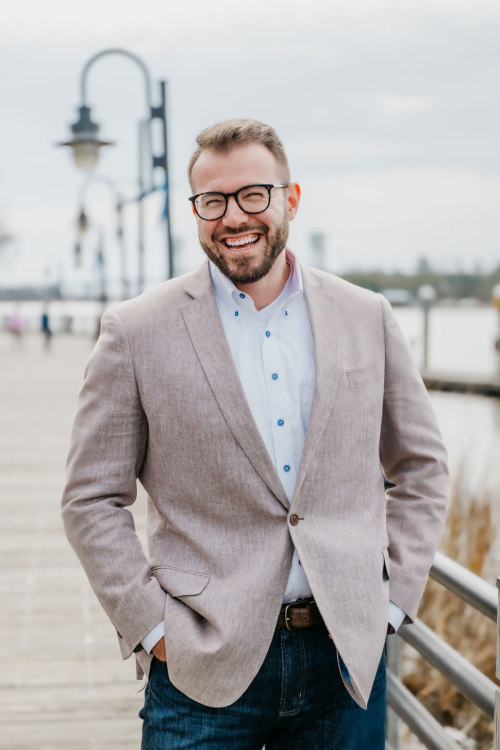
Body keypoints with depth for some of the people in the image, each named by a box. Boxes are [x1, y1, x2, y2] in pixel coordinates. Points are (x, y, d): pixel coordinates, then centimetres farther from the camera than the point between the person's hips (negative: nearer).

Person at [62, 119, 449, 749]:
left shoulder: (367, 319, 4)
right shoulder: (137, 333, -4)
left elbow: (421, 466, 13)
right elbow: (91, 500, -1)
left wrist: (391, 598, 5)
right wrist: (153, 627, -6)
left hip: (347, 658, 2)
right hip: (206, 671, -2)